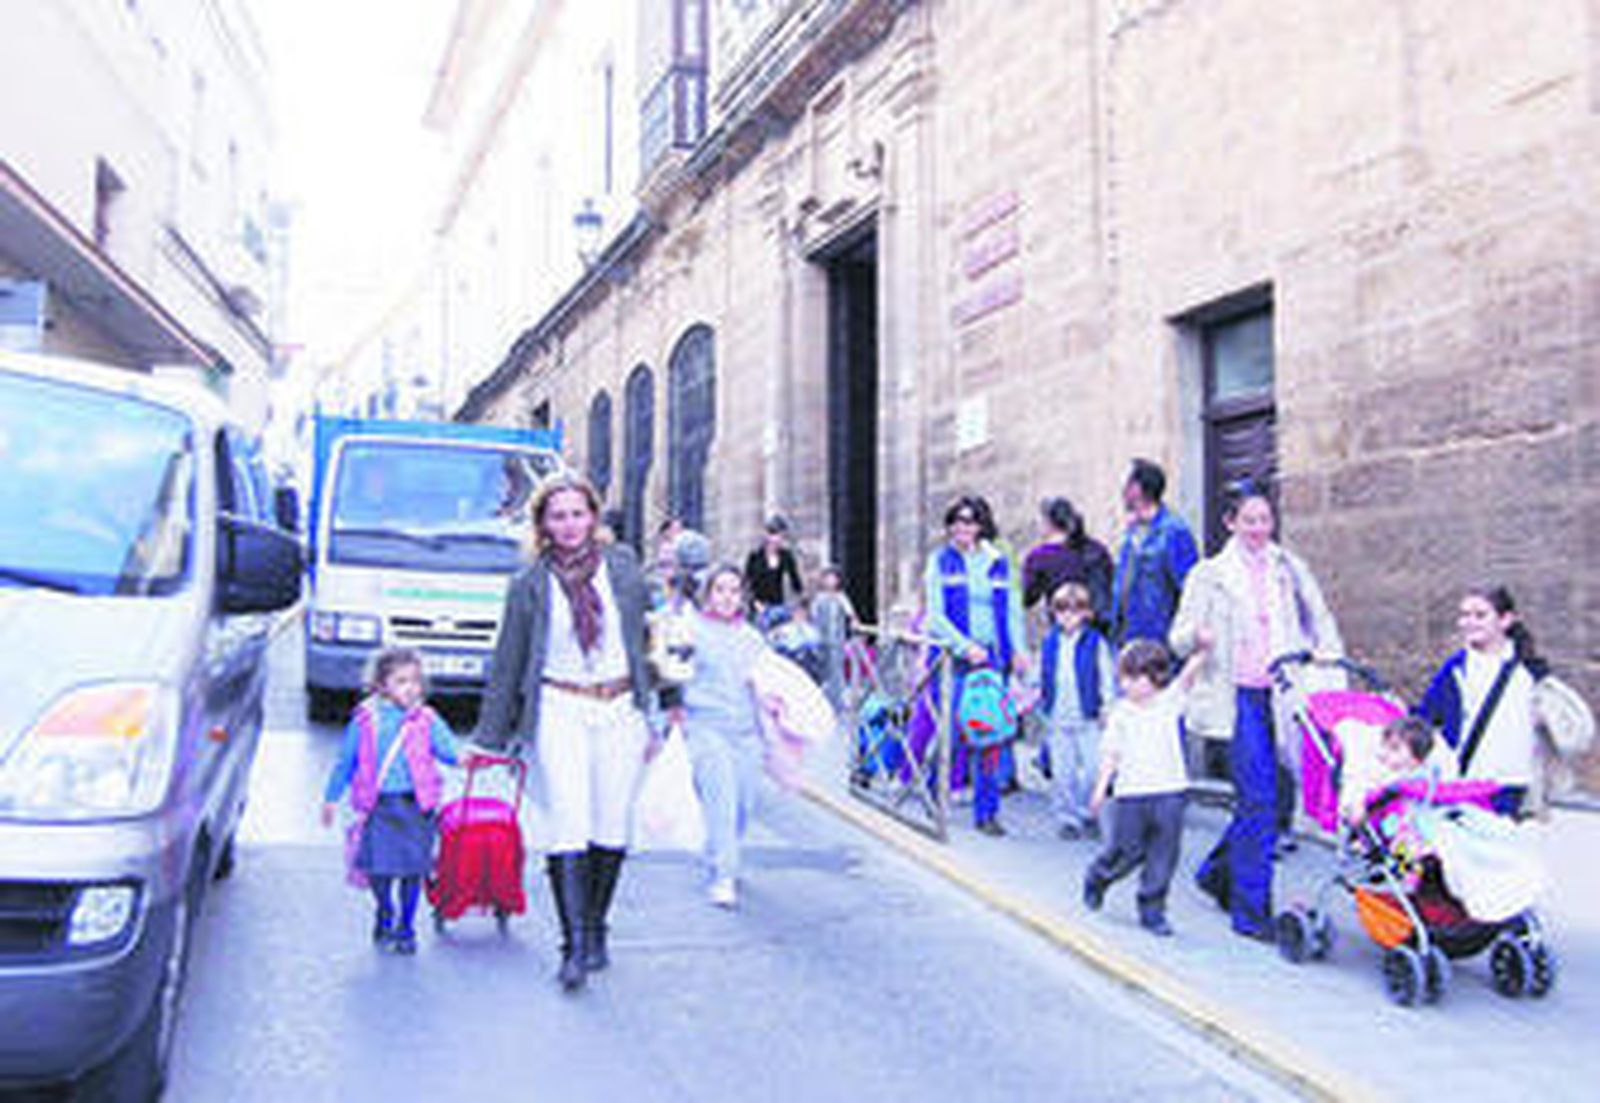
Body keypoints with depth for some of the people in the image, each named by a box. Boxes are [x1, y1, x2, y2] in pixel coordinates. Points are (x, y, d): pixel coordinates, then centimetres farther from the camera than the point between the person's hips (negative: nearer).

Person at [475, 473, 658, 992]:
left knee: (612, 827, 5)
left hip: (620, 709, 2)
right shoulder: (530, 584, 2)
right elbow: (507, 662, 8)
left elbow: (645, 638, 12)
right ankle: (575, 946, -10)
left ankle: (595, 929, 23)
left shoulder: (623, 566, 5)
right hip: (560, 710, -2)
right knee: (569, 824, -12)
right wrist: (491, 736, 9)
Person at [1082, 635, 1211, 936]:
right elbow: (1110, 753, 5)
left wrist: (1200, 650, -28)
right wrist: (1101, 787, -1)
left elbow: (1187, 675, -10)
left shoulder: (1169, 700, 4)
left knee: (1163, 855, 3)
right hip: (1131, 793, -1)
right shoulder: (1121, 713, 3)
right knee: (1126, 851, 3)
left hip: (1169, 791, 1)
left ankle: (1152, 909, 15)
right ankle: (1097, 878, 32)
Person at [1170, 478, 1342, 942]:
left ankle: (1219, 872, 28)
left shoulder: (1291, 568, 16)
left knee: (1281, 795, 5)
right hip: (1241, 697, -4)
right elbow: (1178, 638, 3)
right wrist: (1195, 635, -20)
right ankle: (1250, 910, -1)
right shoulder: (1210, 574, 6)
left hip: (1286, 695, 4)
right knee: (1257, 800, -10)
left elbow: (1321, 624, 18)